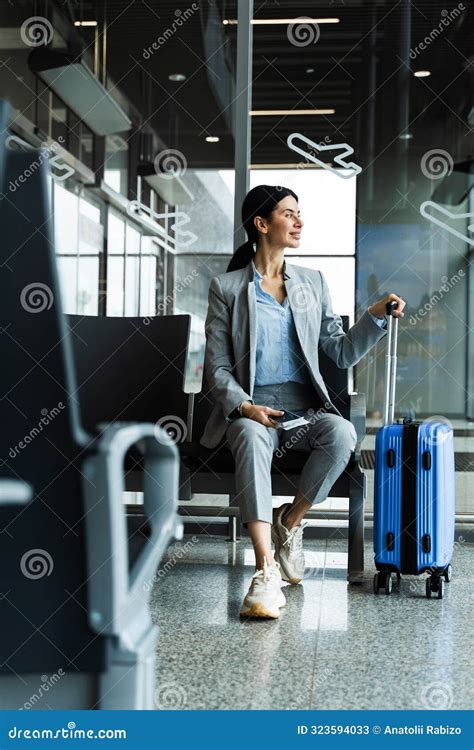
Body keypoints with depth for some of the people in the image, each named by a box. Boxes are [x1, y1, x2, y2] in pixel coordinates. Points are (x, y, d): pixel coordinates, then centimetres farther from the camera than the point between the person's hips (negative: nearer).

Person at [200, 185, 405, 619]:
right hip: (250, 407, -2)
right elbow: (217, 367, 2)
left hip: (305, 405, 3)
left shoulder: (313, 283, 16)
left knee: (342, 434, -31)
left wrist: (376, 316, -2)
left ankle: (289, 522, -8)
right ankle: (266, 572, -40)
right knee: (253, 437, -37)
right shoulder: (227, 288, 7)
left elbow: (342, 353, 14)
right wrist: (243, 406, -17)